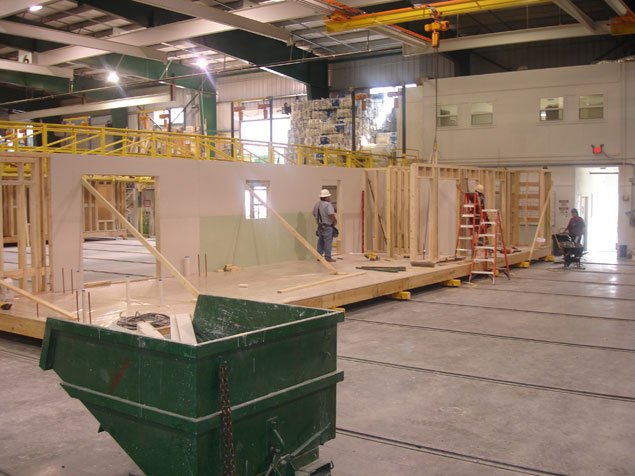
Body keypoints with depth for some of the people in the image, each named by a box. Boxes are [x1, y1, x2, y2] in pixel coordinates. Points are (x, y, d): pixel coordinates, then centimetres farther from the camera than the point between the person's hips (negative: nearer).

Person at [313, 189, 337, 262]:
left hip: (320, 226, 8)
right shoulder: (328, 205, -18)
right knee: (328, 241, -2)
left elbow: (314, 214, 17)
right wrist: (335, 221, -10)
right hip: (327, 227, -8)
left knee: (321, 241, 16)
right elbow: (331, 215, -27)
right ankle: (328, 257, 1)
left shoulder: (317, 204, 8)